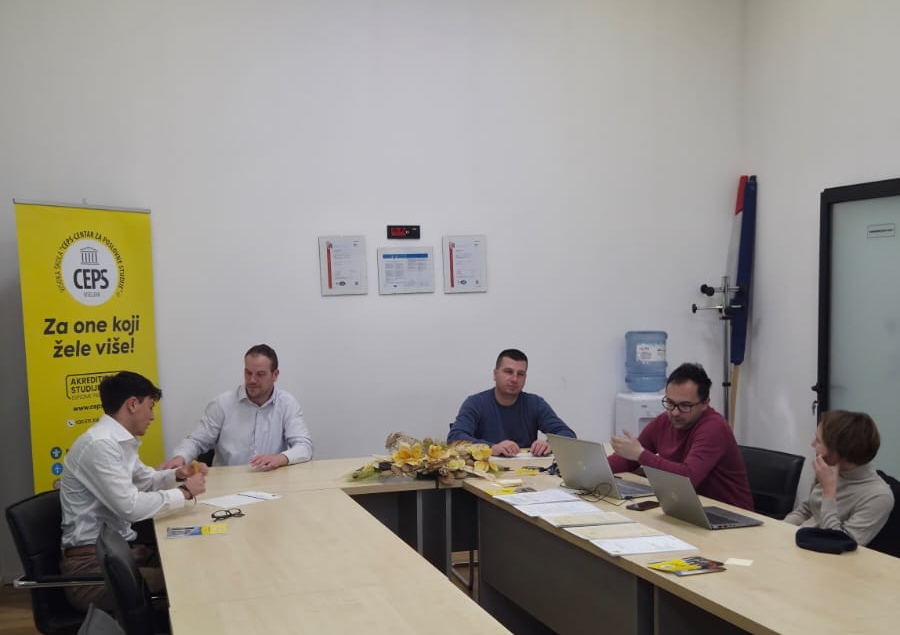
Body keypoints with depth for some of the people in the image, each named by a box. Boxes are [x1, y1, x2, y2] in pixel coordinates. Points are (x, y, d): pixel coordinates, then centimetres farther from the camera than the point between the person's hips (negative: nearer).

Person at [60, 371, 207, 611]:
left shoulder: (119, 441, 12)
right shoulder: (100, 445, -20)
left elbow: (144, 479, 30)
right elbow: (131, 507, -25)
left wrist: (178, 474, 10)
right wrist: (184, 492, -14)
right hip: (92, 563, -10)